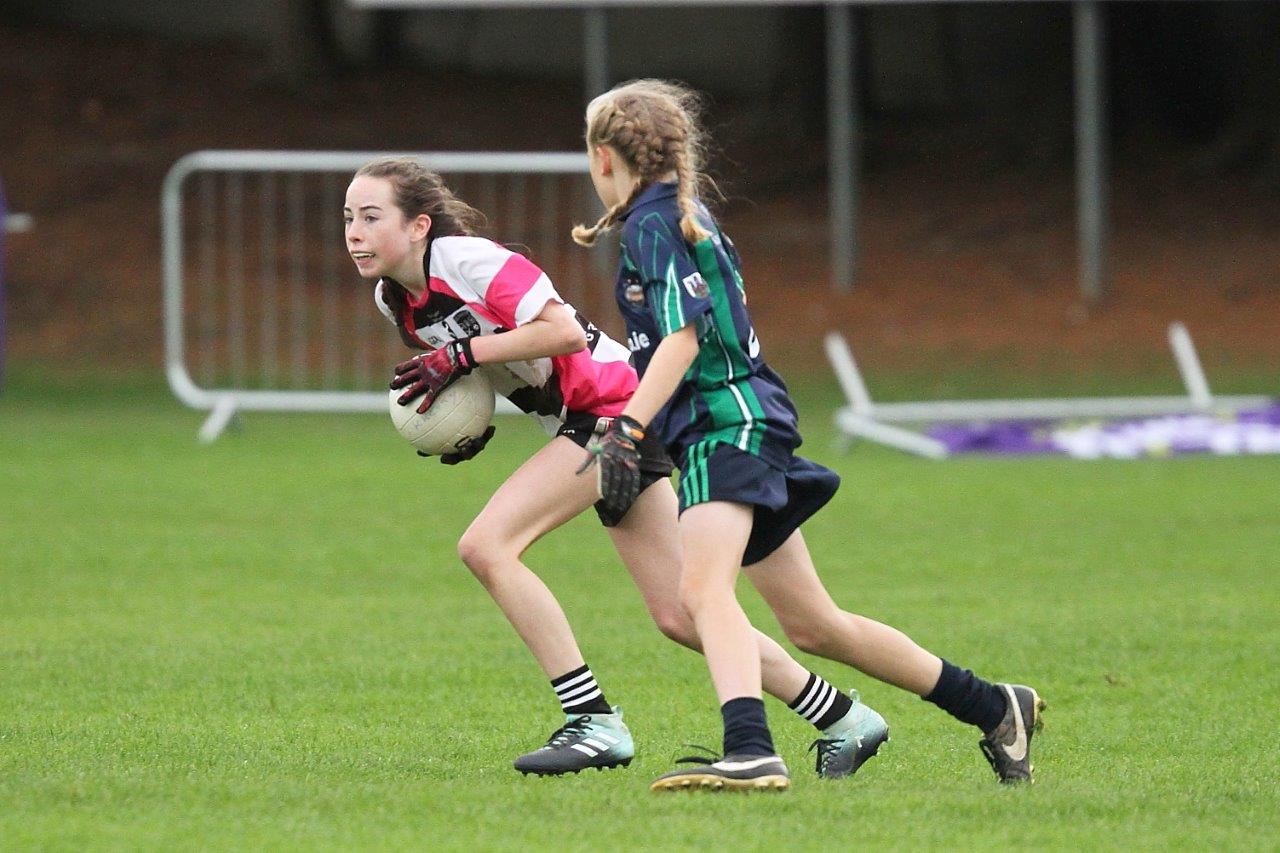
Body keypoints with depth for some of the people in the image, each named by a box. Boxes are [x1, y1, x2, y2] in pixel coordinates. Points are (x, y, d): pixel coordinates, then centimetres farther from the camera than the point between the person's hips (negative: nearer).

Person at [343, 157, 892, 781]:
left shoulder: (466, 260, -20)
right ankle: (845, 721, 18)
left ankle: (594, 723, -17)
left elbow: (563, 331, -28)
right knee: (680, 619, 8)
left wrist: (465, 354, -25)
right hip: (580, 424, 9)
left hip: (613, 407, -9)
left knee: (486, 545, -20)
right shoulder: (392, 298, 5)